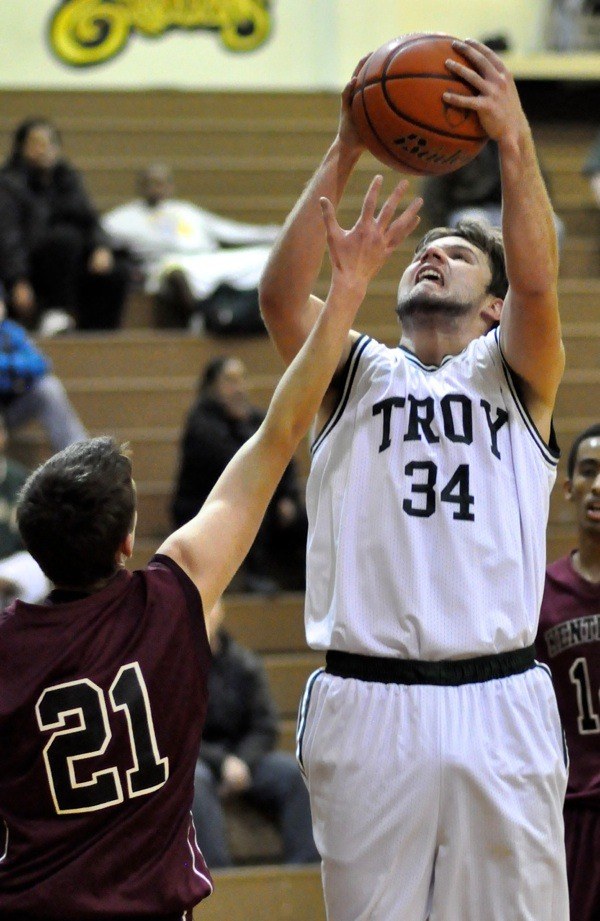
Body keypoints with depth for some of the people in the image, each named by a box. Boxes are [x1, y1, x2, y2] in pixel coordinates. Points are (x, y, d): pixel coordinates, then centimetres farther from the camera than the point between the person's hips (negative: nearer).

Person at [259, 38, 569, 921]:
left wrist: (515, 142, -19)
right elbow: (281, 293, -5)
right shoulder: (353, 372, 14)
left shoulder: (514, 375, 12)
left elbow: (537, 281, -9)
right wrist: (344, 154, -11)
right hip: (367, 705, 1)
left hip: (499, 704, 0)